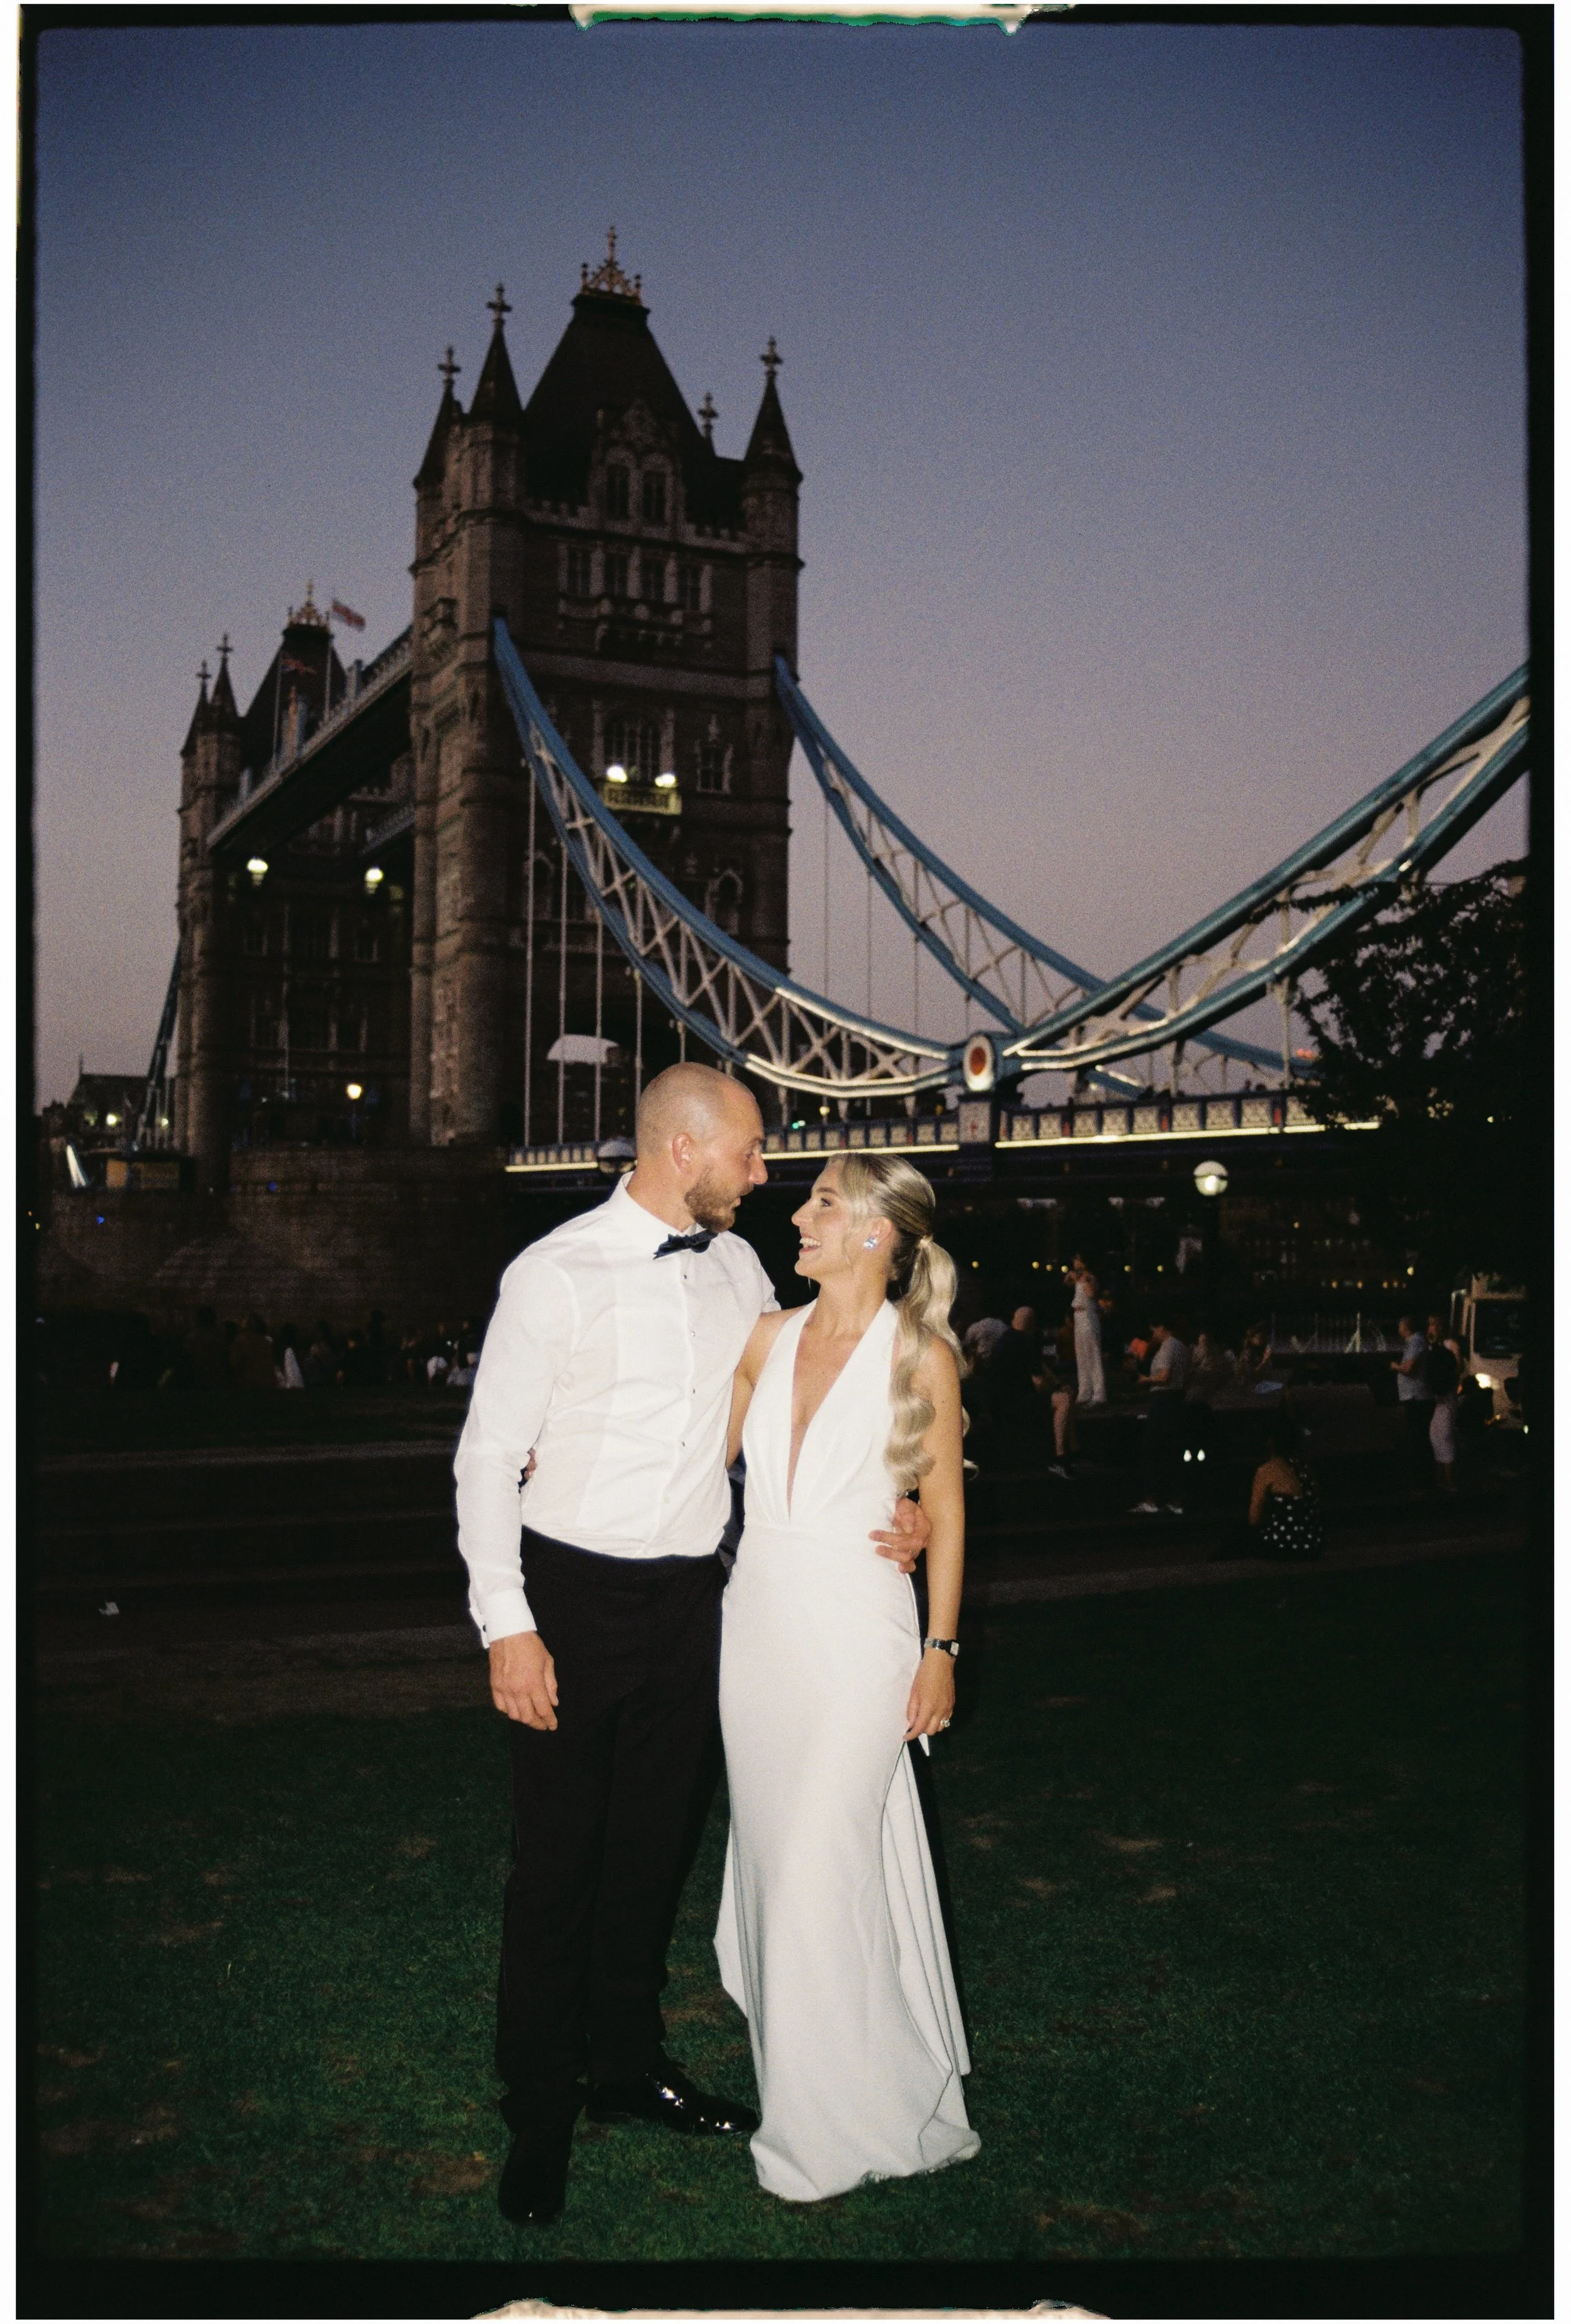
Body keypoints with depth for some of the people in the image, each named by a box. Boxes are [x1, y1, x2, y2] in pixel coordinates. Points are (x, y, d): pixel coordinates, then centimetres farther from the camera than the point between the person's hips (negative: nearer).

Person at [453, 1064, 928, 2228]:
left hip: (692, 1597, 5)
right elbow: (490, 1453, -11)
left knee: (657, 1842, 18)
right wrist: (509, 1625, -15)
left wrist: (886, 1499, -3)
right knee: (560, 1856, 5)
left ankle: (629, 2063, 38)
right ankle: (540, 2104, 25)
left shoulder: (738, 1268, 3)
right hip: (575, 1597, -5)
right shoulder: (556, 1273, -13)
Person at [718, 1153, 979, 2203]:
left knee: (824, 1864, -3)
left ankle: (836, 2122, 16)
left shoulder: (922, 1352, -8)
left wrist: (941, 1649, -4)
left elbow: (945, 1508, -3)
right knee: (771, 1851, 13)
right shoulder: (769, 1336, 5)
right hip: (758, 1614, 5)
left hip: (856, 1625, -5)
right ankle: (797, 2080, 32)